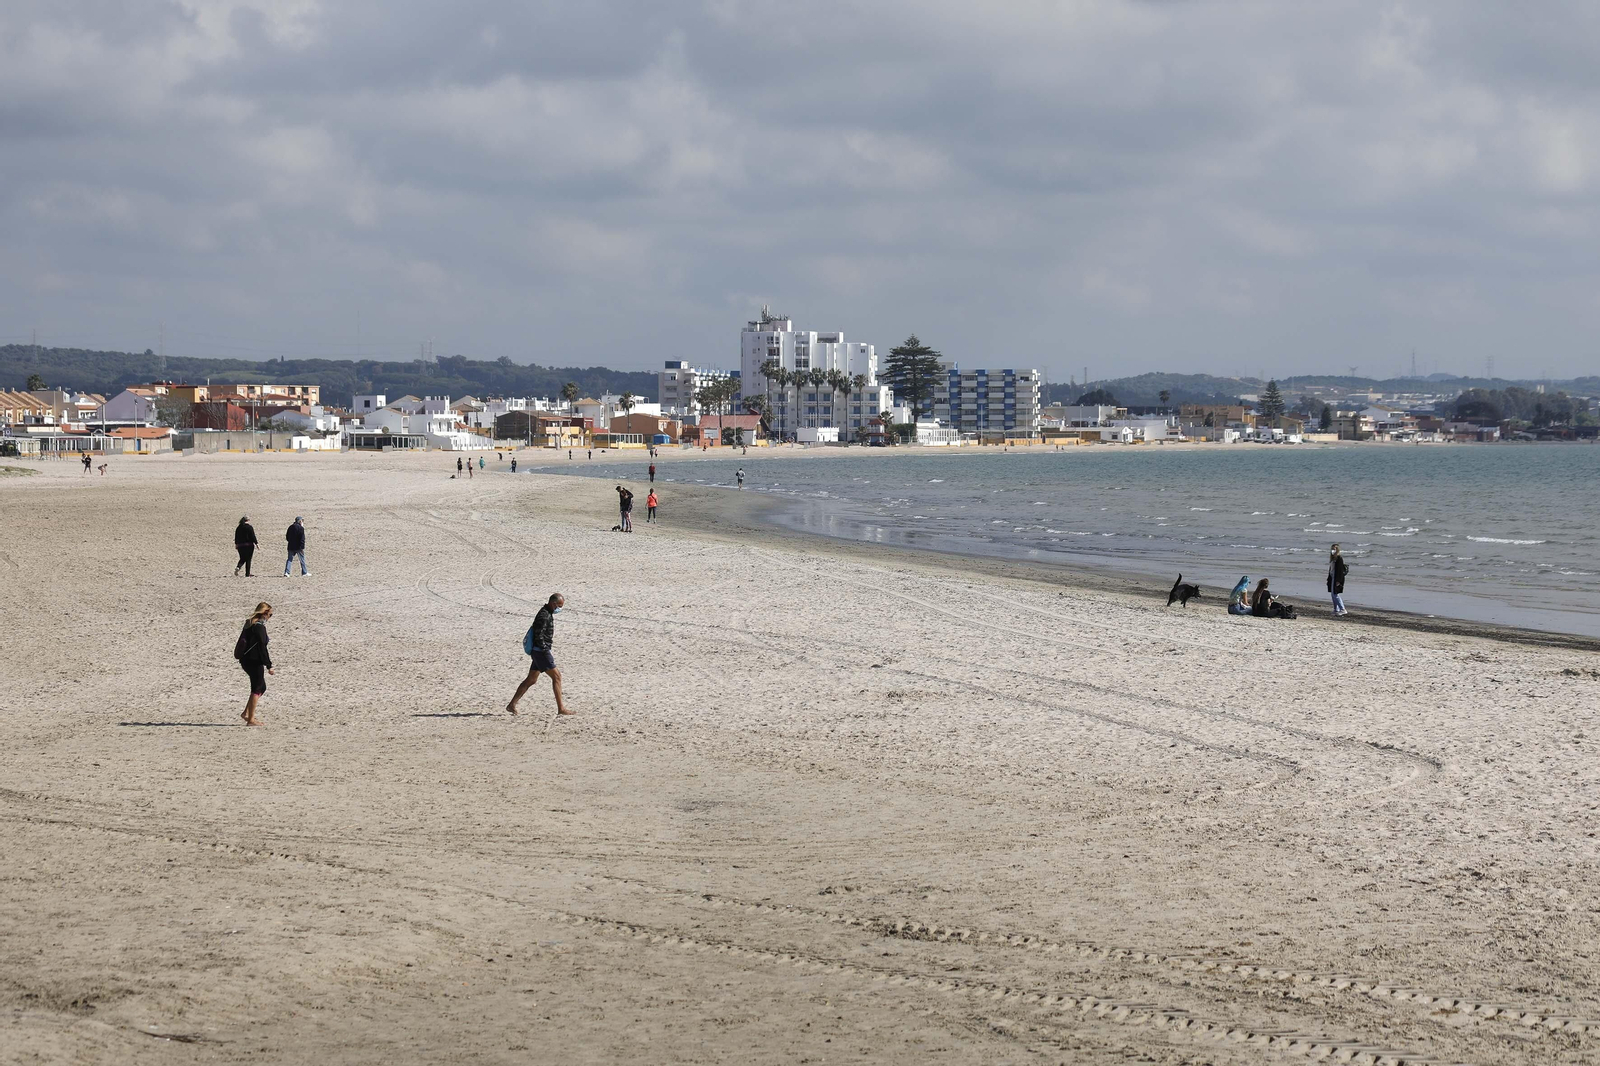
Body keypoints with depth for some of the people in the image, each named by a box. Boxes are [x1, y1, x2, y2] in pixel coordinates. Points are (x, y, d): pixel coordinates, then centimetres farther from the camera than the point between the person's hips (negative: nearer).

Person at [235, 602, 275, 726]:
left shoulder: (249, 624, 12)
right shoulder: (259, 626, -16)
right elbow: (262, 647, -19)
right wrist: (269, 665, -15)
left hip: (245, 660, 9)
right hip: (255, 661, -9)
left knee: (262, 687, 18)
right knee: (257, 689, -1)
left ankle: (246, 713, 16)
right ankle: (251, 719, 1)